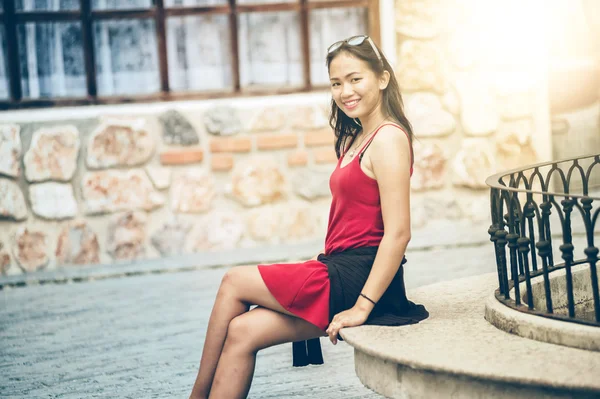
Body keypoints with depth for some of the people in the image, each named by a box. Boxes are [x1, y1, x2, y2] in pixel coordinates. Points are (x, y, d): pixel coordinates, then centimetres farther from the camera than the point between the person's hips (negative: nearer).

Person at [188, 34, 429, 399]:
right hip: (341, 273, 8)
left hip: (357, 280, -8)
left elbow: (398, 232, -19)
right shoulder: (357, 138, 18)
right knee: (242, 331, -5)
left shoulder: (388, 138, -12)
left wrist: (362, 306, -19)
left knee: (234, 282, -4)